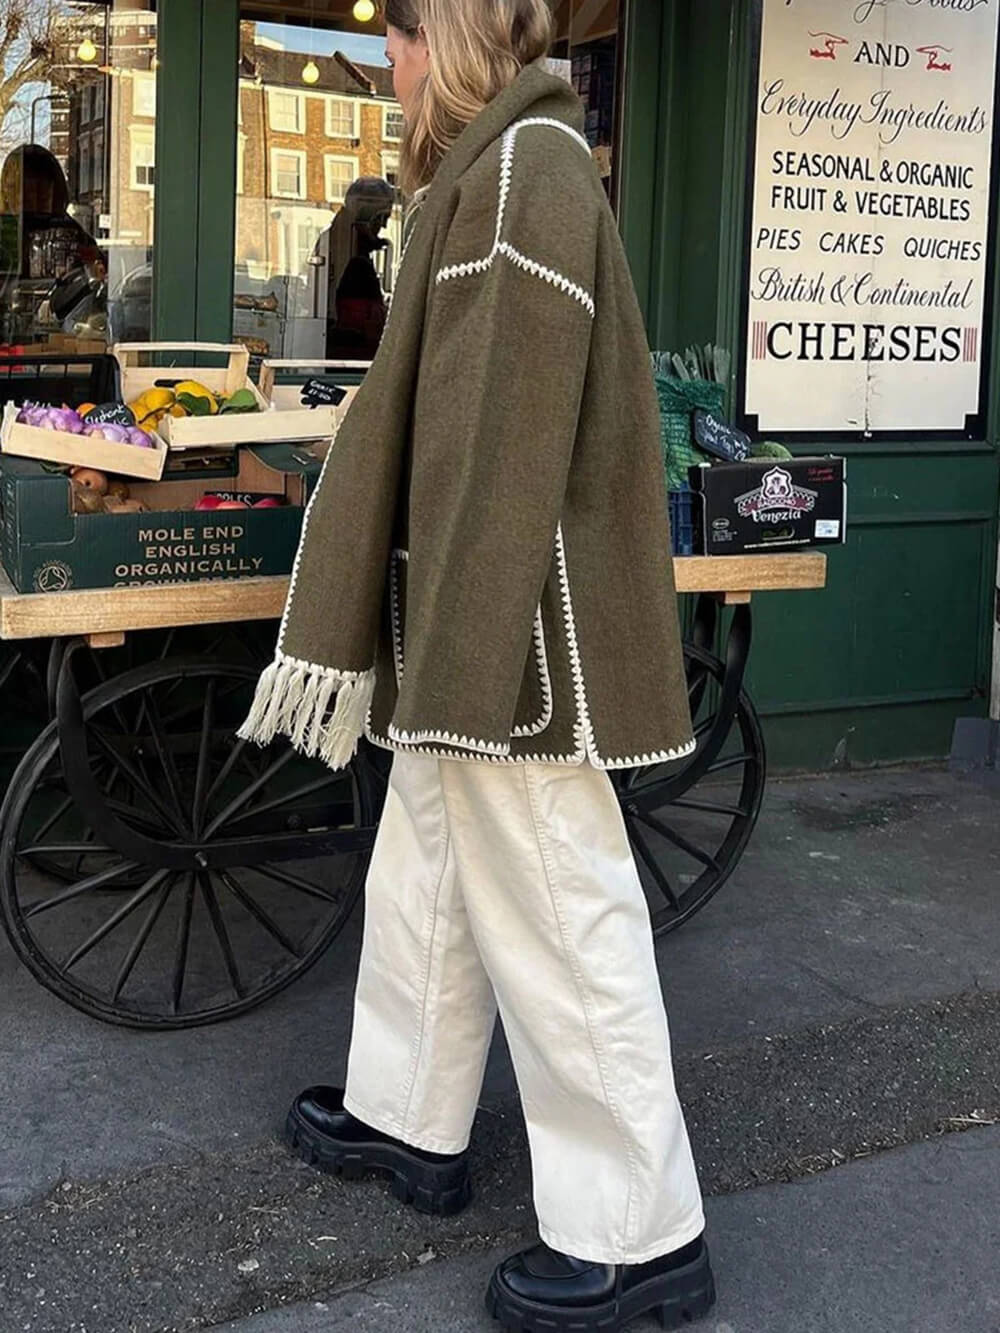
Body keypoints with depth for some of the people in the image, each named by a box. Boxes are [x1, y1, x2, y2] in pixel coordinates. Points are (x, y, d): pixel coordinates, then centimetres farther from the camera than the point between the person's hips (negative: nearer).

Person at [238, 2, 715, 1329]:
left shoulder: (525, 166, -14)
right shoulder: (488, 171, 16)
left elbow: (510, 436, -22)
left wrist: (468, 657, -22)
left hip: (516, 622, -10)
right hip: (467, 624, 10)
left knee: (550, 912, -3)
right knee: (421, 872, 19)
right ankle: (407, 1119, 36)